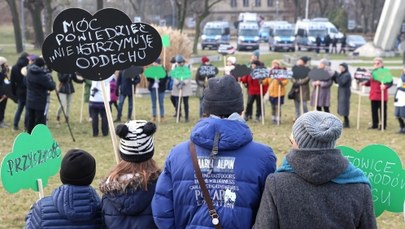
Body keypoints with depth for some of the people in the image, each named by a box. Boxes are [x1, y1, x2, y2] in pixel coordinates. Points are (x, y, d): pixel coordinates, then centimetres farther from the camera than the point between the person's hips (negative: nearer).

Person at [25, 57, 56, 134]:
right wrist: (50, 78, 4)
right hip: (40, 103, -7)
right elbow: (52, 87, -15)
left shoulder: (29, 72, 4)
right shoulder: (42, 75, -19)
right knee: (40, 122, -1)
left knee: (31, 121, 13)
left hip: (30, 102, 7)